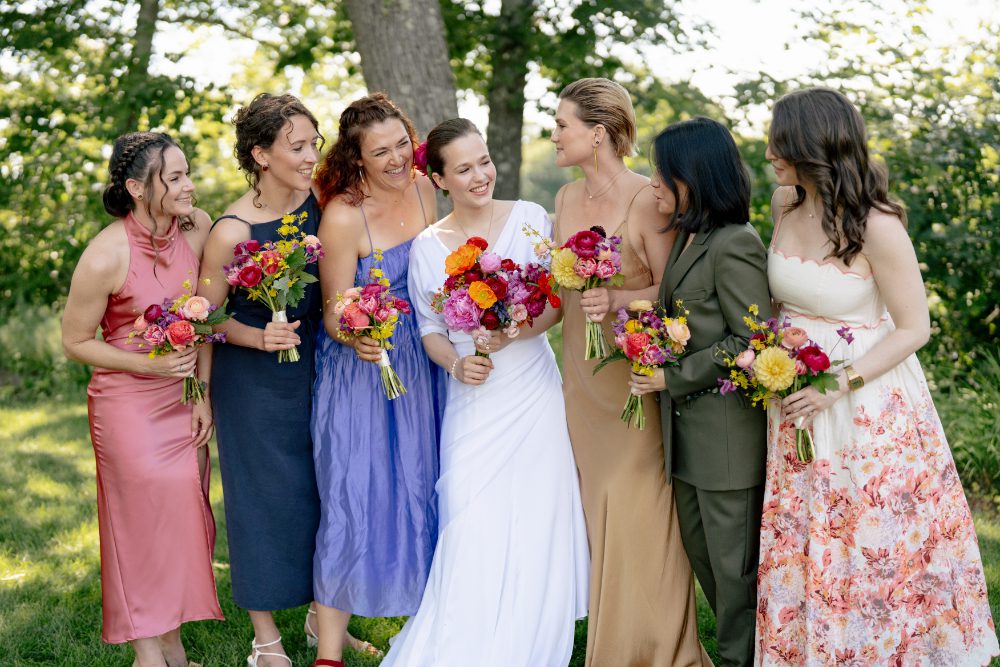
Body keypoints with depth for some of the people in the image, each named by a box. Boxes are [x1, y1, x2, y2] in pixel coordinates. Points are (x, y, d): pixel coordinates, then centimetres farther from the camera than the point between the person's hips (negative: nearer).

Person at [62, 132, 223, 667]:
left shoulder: (196, 228, -6)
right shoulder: (105, 257, -21)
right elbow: (75, 341, -9)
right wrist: (146, 366, -20)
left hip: (183, 397, 5)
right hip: (128, 403, -5)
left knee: (186, 514, 9)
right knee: (143, 518, 0)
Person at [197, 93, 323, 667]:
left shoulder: (320, 203, -7)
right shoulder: (232, 232, -22)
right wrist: (259, 337, -25)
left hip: (313, 365, 5)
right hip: (254, 378, -5)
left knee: (322, 484, 13)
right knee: (267, 493, 5)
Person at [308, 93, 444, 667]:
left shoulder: (423, 189, 0)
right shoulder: (343, 216, -19)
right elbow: (335, 313, -15)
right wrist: (357, 337, -34)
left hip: (422, 370, 6)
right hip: (362, 372, -6)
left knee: (421, 492, 14)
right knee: (356, 497, -5)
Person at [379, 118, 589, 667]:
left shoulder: (529, 219, -1)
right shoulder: (427, 246, 4)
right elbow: (430, 330, 10)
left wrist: (513, 332, -17)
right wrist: (456, 363, -10)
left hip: (533, 394, -1)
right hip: (472, 401, 1)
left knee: (535, 526, -1)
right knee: (472, 534, -5)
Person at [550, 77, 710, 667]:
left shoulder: (647, 200, -13)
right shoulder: (567, 199, 9)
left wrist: (617, 301, -28)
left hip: (634, 373, -7)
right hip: (582, 376, 7)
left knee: (635, 512, -6)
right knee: (599, 509, 10)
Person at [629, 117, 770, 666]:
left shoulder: (734, 246, -17)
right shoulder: (687, 239, 12)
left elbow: (749, 342, -19)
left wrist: (672, 378, -16)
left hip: (727, 433, -10)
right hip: (686, 431, 10)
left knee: (734, 564, 4)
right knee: (702, 556, 17)